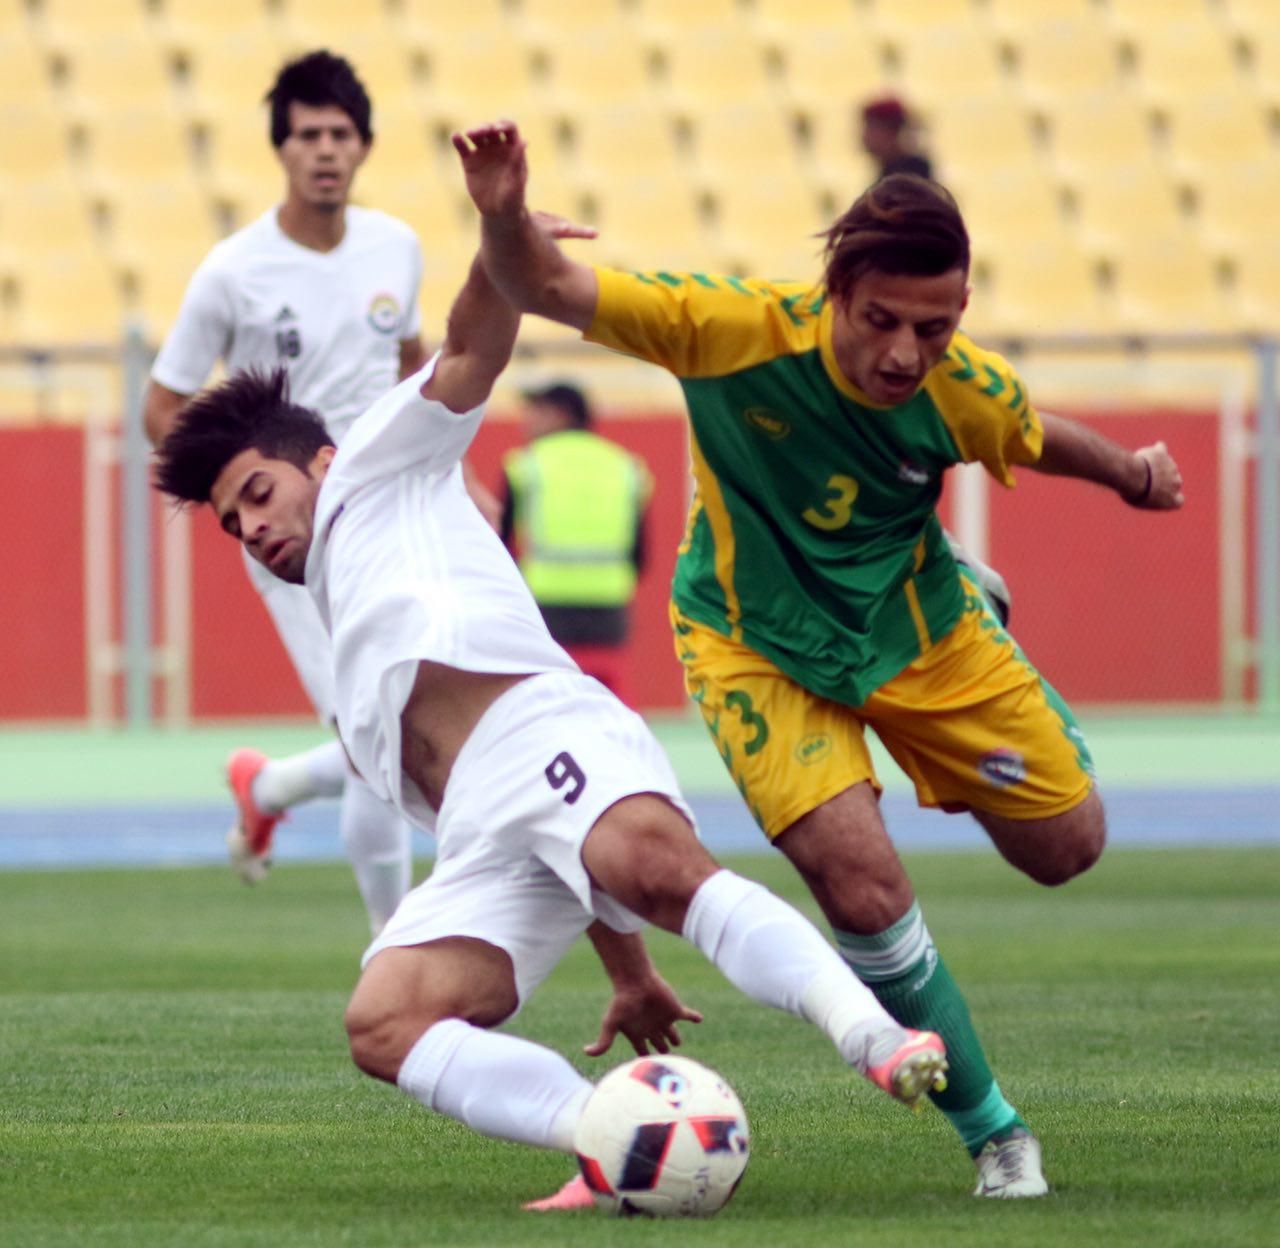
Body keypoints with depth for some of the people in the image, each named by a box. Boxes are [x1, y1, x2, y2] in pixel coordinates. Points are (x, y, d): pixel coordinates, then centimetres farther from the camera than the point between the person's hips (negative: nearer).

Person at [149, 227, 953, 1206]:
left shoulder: (380, 476, 29)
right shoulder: (362, 670, 43)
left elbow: (473, 353, 12)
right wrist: (627, 969, 30)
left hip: (543, 728, -7)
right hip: (484, 839, 7)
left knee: (657, 867, -39)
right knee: (383, 1028, -21)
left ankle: (876, 1043, -51)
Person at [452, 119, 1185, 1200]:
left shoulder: (968, 391, -24)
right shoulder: (741, 329, -33)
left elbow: (1035, 441, 3)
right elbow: (547, 290, -34)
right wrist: (505, 219, -52)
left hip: (920, 624, 3)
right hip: (758, 643, -3)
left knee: (1068, 847, 12)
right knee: (865, 891, -19)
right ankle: (995, 1133, 3)